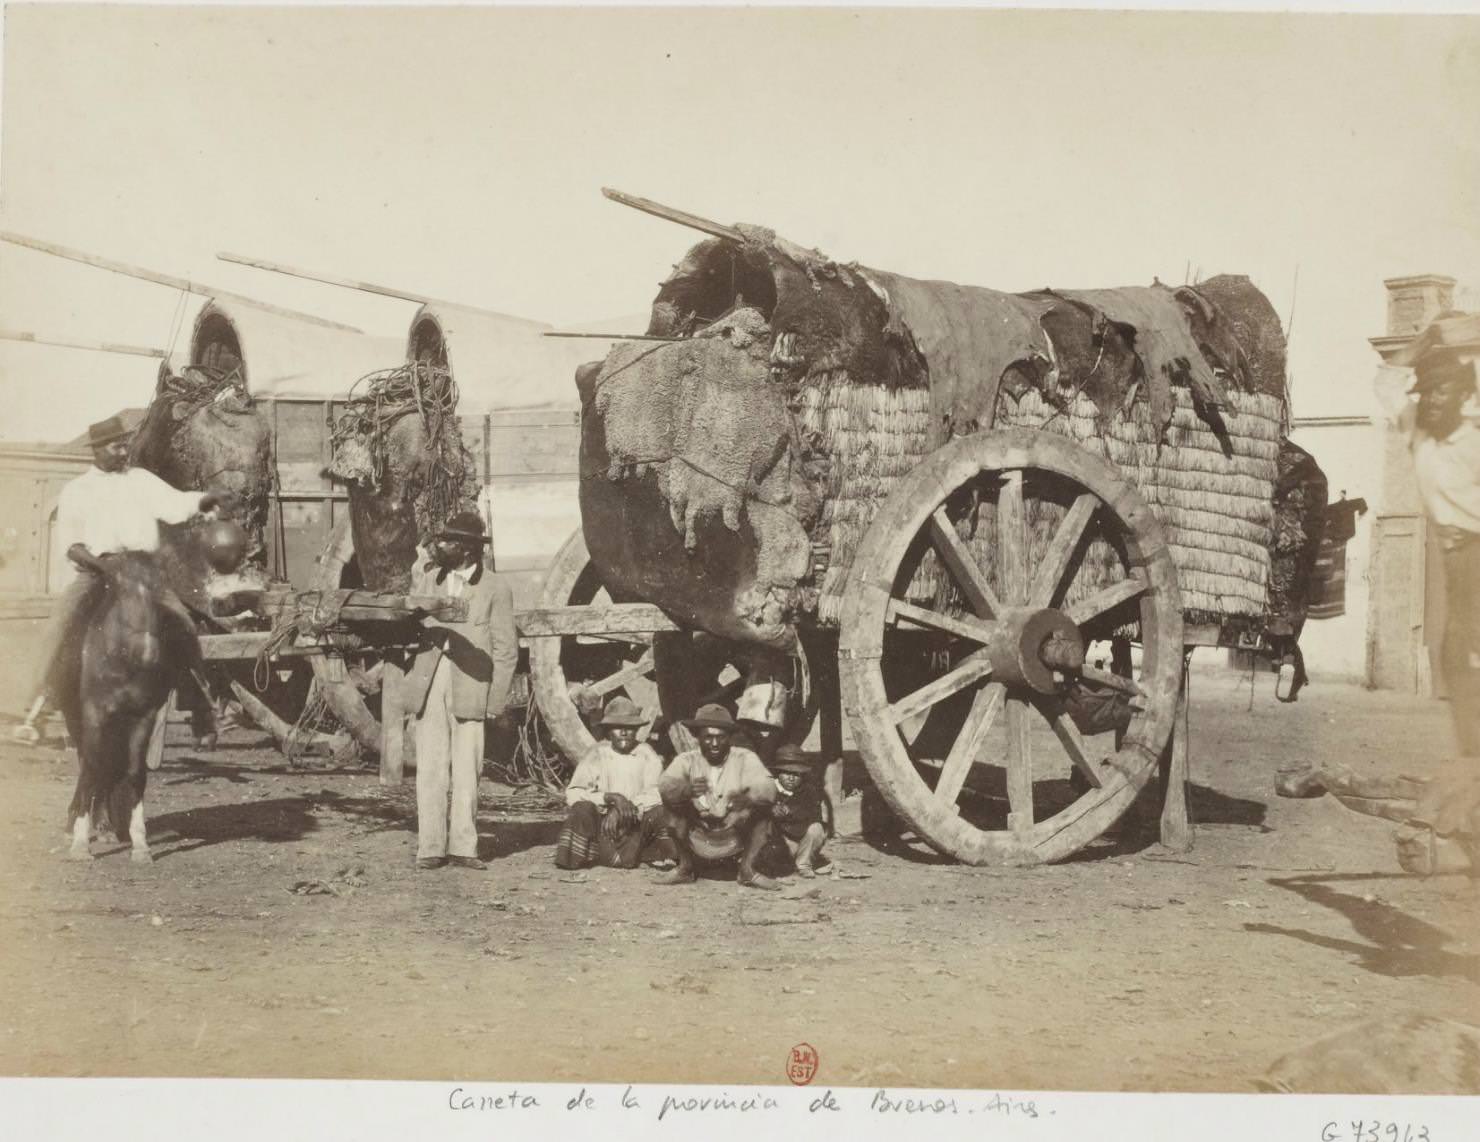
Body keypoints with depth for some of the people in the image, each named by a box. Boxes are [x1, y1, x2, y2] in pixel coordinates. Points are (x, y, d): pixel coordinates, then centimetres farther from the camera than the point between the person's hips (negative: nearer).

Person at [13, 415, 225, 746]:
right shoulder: (76, 491, 15)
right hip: (95, 570, 0)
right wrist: (75, 547, -14)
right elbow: (67, 529, 7)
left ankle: (201, 708, -5)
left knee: (183, 624, -16)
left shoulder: (142, 480, 15)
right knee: (60, 624, -24)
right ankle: (37, 705, -23)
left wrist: (201, 501, -18)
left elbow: (173, 504, 2)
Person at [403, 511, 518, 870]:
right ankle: (430, 847, 3)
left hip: (469, 686, -3)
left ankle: (462, 847, 7)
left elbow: (506, 650, 1)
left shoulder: (495, 589, 1)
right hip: (429, 682, 3)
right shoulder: (430, 577, 13)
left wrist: (496, 703, -6)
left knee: (466, 770, 1)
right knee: (430, 768, 1)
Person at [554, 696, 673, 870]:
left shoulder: (646, 754, 2)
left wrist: (626, 808, -25)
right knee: (582, 809, -29)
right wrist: (609, 797, -25)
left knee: (661, 813, -27)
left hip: (637, 825, 1)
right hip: (602, 825, -1)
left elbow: (657, 793, -10)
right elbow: (572, 793, -11)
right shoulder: (597, 755, -1)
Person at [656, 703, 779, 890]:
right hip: (697, 838, 0)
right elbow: (664, 784, -23)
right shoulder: (687, 760, -3)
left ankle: (748, 869, -9)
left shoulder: (744, 759, -6)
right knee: (672, 801, -20)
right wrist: (687, 789, -46)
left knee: (762, 804, -21)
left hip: (736, 838, 0)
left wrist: (747, 797, -46)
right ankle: (685, 867, -6)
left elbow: (768, 787, -23)